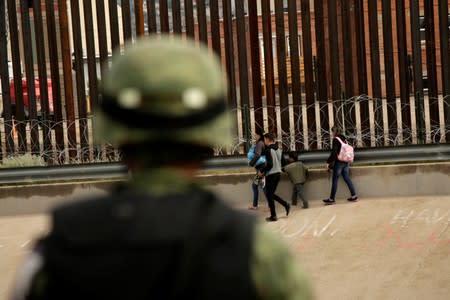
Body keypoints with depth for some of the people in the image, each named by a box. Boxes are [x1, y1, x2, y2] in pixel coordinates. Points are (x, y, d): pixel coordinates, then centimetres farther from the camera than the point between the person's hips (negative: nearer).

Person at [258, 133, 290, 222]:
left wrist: (262, 171, -10)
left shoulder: (268, 150, -16)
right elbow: (283, 162, 12)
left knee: (269, 195, 3)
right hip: (278, 173, 8)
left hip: (271, 174, -8)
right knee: (272, 194, 20)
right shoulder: (279, 150, 8)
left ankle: (273, 216, 5)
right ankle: (286, 205, 8)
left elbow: (269, 164, -22)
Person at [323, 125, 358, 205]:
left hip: (339, 162, -7)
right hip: (346, 162, 7)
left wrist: (328, 162, -14)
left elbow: (333, 152, -16)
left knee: (334, 180, -1)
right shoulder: (344, 139, 11)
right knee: (347, 179, 10)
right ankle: (354, 196, 7)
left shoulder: (336, 139, -11)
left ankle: (332, 199, 2)